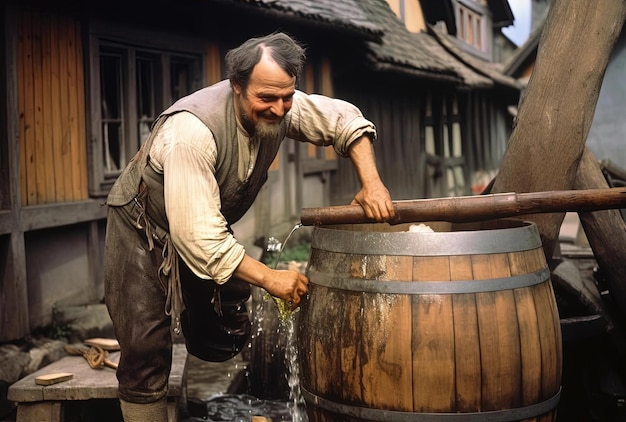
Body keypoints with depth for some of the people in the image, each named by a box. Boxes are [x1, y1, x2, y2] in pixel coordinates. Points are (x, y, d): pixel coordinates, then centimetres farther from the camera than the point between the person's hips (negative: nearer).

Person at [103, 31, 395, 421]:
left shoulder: (280, 107, -18)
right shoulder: (194, 129, -38)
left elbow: (345, 119, -4)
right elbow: (197, 236, -38)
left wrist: (372, 184, -17)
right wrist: (269, 278, -34)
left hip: (208, 228, 7)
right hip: (143, 228, -6)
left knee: (228, 339, 7)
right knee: (147, 353, -11)